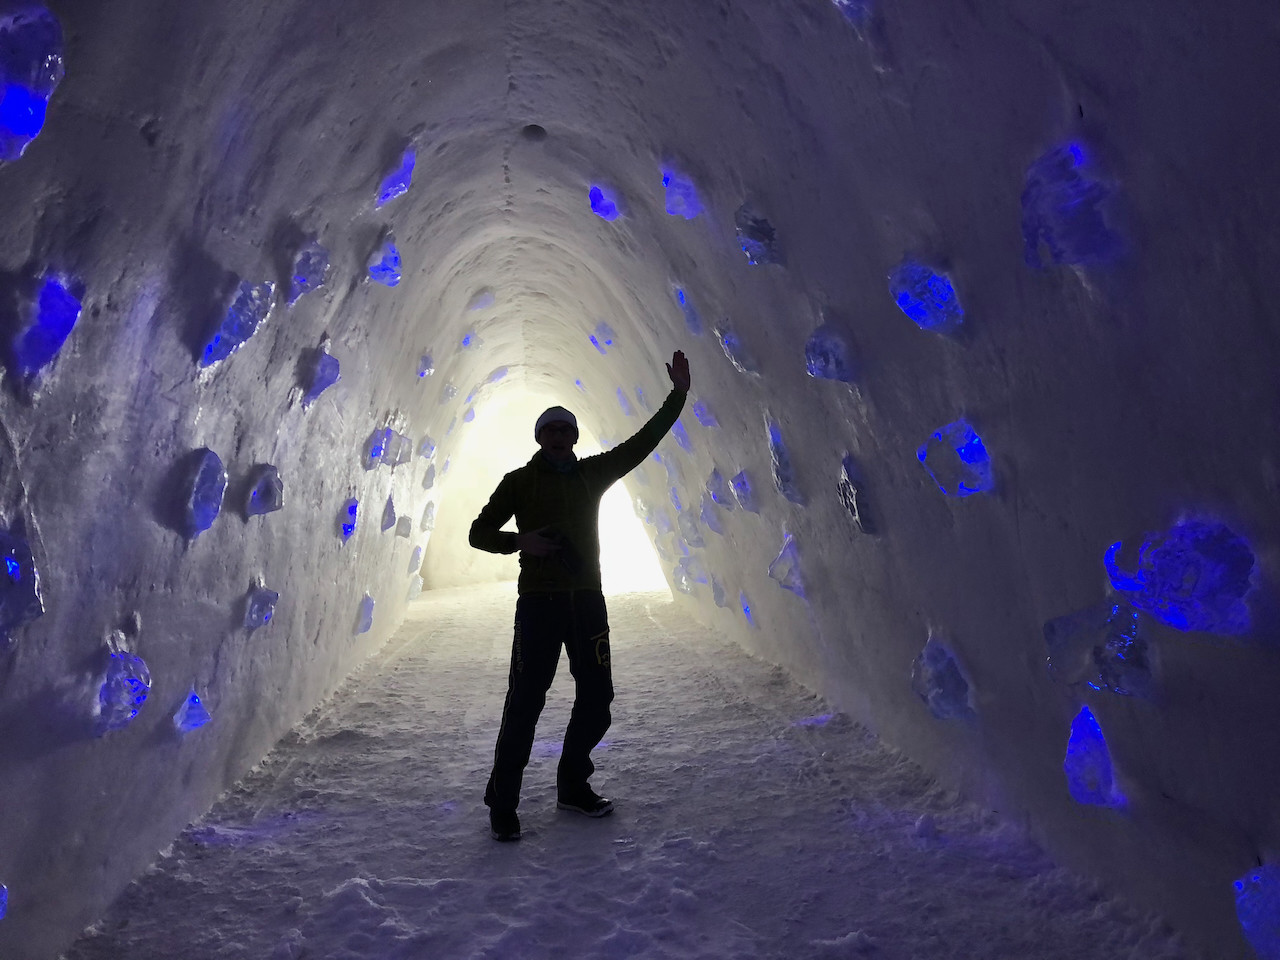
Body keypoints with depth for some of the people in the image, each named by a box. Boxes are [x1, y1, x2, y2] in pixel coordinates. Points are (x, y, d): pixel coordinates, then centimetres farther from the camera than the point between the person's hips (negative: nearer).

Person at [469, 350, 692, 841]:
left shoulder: (592, 474, 12)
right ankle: (502, 803, 7)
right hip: (539, 601, -4)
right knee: (525, 700, -6)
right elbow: (479, 532, 6)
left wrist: (677, 395, 7)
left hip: (587, 599, 4)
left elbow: (643, 441, 12)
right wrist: (520, 541, -14)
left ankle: (573, 786, 26)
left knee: (596, 697, 8)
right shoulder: (519, 481, 4)